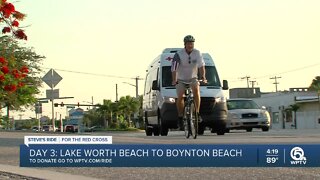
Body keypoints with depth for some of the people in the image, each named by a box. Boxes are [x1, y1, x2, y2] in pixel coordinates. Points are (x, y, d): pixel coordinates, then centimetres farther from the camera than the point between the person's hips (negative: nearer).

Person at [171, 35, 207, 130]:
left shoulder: (197, 53, -9)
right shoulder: (178, 54, -17)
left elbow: (201, 66, -10)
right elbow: (174, 69, -22)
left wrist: (203, 77, -25)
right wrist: (174, 80, -35)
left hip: (193, 78, 1)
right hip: (181, 79, -1)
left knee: (196, 90, -28)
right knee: (180, 96, -17)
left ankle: (197, 112, -23)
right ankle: (180, 117, 0)